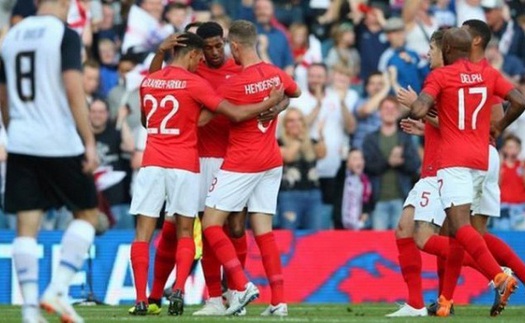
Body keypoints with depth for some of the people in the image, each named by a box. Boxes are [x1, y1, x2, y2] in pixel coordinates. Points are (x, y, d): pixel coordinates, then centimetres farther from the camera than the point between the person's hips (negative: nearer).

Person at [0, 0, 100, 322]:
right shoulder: (65, 34, -6)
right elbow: (73, 90, -15)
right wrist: (89, 142, -13)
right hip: (60, 142, -5)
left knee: (26, 226, 3)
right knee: (88, 212, 11)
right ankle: (58, 290, -1)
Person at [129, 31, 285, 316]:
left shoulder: (148, 82, 9)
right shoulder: (194, 83, -6)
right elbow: (237, 114, -8)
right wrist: (271, 102, 4)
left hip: (152, 163, 3)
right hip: (184, 165, -3)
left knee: (143, 232, 2)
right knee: (185, 232, 9)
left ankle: (141, 300, -7)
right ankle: (179, 290, -10)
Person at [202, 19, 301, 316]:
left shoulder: (234, 85, -18)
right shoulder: (275, 75, 1)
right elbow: (296, 92, 24)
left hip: (241, 163, -7)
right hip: (272, 161, 7)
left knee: (211, 224, 0)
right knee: (264, 231, 7)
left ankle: (242, 285, -12)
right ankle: (279, 301, 1)